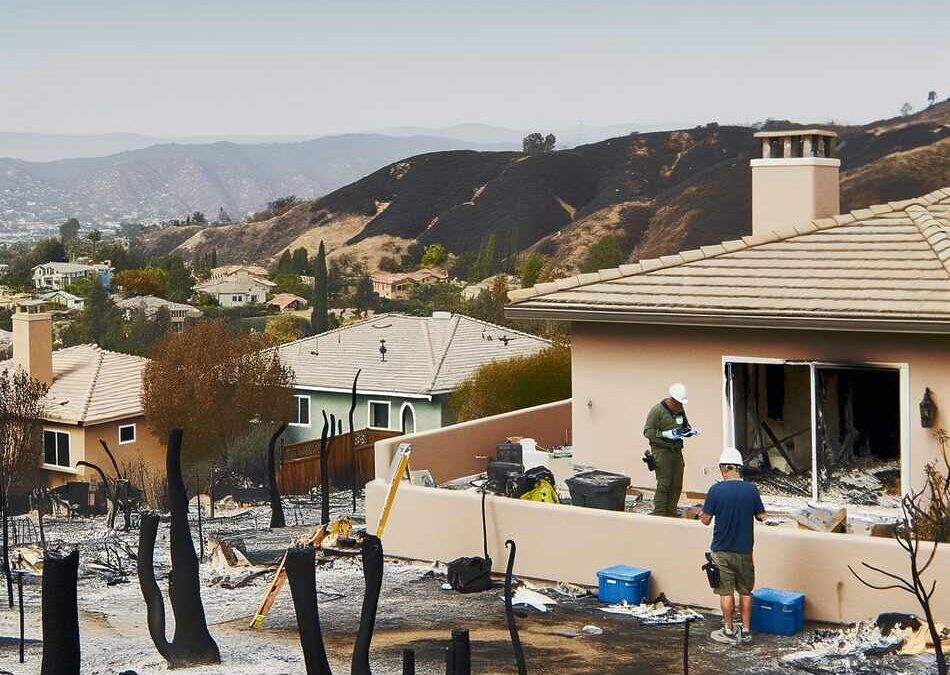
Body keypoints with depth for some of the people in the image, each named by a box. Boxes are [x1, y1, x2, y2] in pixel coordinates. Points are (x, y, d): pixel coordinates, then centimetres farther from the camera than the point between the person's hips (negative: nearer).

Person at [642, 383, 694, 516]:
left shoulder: (680, 410, 14)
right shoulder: (657, 410, -8)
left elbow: (685, 425, 30)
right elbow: (648, 431, -10)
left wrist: (689, 430, 6)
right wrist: (666, 434, -20)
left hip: (677, 451, 7)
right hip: (661, 451, -7)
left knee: (677, 485, 6)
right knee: (664, 484, -10)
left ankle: (671, 513, 16)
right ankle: (659, 513, -6)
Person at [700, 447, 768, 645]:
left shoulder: (716, 490, -13)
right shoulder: (751, 489, -7)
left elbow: (706, 520, -7)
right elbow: (761, 516, 1)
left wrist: (701, 514, 14)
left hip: (722, 550, -2)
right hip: (744, 550, 2)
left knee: (726, 592, 6)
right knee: (745, 591, 14)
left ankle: (729, 631, 13)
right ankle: (746, 631, 18)